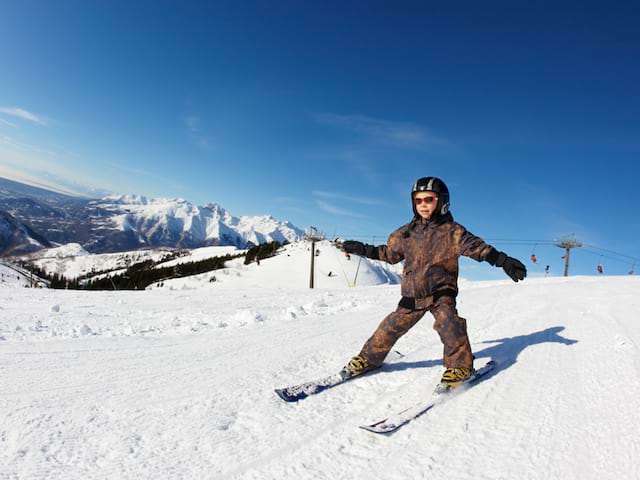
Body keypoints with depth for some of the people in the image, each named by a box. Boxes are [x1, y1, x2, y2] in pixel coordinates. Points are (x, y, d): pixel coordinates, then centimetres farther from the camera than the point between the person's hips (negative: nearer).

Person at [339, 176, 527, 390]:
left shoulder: (452, 231, -6)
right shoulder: (406, 232, 6)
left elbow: (476, 246, -18)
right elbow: (389, 253, 17)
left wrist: (503, 260, -33)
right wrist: (363, 250, 12)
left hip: (441, 292, -3)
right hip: (413, 293, 3)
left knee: (449, 324, -24)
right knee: (392, 326, 3)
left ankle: (460, 365, -4)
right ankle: (369, 358, 20)